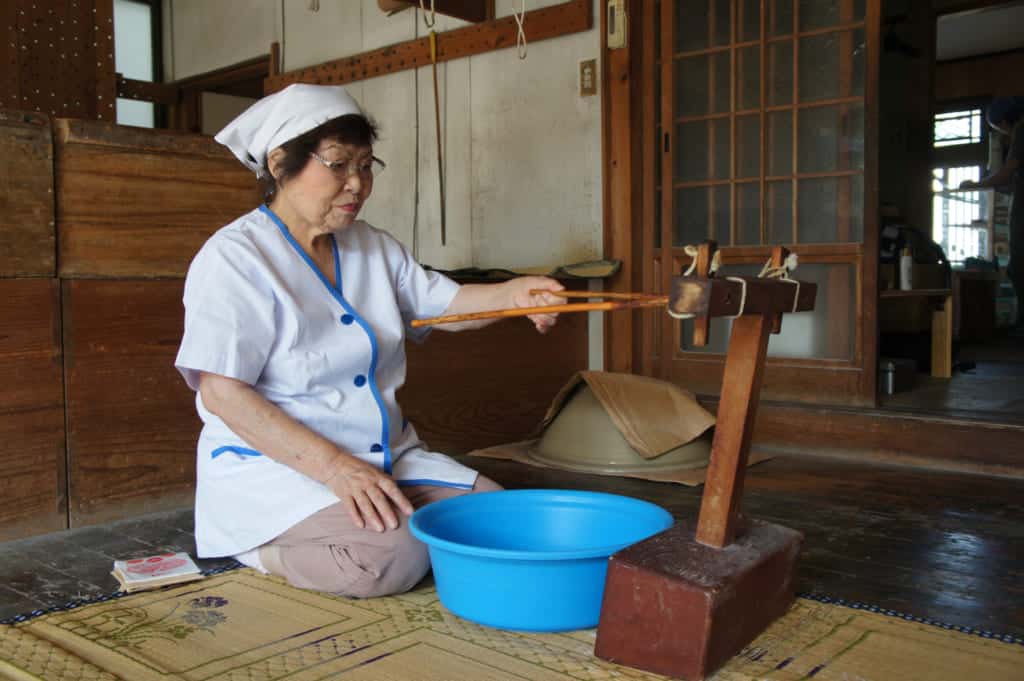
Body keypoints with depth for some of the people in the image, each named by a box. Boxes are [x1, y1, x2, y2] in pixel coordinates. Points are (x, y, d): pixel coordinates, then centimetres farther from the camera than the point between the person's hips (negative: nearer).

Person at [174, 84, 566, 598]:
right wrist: (333, 466, -26)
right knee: (392, 555, -30)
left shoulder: (373, 247, 14)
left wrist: (513, 294, -12)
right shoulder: (234, 257, -10)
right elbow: (221, 392, -18)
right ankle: (264, 552, -2)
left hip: (387, 457, 8)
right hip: (273, 463, -7)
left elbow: (444, 304, 11)